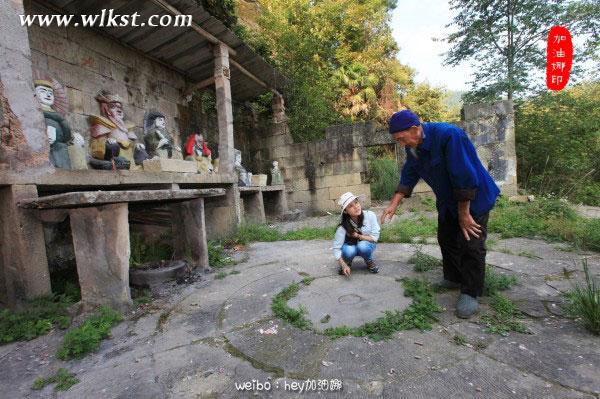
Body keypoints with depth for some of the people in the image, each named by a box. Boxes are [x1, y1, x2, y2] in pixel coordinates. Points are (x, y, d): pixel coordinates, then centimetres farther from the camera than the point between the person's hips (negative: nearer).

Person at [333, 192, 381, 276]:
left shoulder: (370, 215, -25)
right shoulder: (343, 225, -27)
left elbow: (375, 237, -17)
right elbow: (336, 248, -26)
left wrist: (357, 235, -25)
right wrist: (344, 265, -35)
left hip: (367, 245, 0)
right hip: (351, 246, 0)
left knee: (362, 246, -33)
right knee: (349, 251, -33)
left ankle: (370, 262, 1)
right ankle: (348, 263, 4)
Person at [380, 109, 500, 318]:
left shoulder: (448, 135, -33)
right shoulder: (413, 146, -8)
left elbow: (464, 177, -32)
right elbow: (408, 176, -3)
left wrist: (464, 214, -26)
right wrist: (394, 204, -10)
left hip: (474, 198, -7)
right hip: (447, 200, 8)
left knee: (470, 244, -7)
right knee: (446, 239, 14)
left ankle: (470, 294, 7)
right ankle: (453, 278, 32)